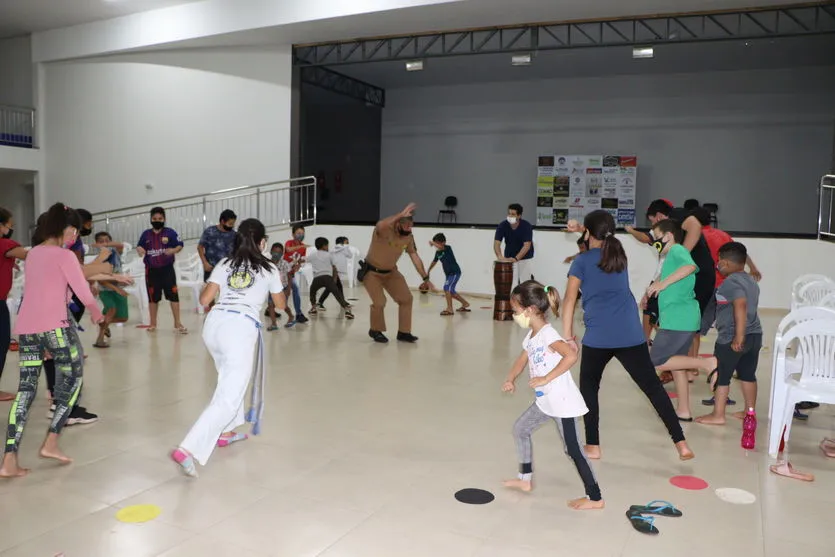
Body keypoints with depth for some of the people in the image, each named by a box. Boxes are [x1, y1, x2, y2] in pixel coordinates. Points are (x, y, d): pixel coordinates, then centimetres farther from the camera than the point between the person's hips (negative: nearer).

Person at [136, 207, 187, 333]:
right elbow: (139, 246, 12)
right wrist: (139, 250, -11)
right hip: (151, 270, 3)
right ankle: (153, 324, 27)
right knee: (153, 297, 13)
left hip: (167, 269, -3)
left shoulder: (170, 232, -3)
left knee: (173, 295, -5)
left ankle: (177, 324, 3)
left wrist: (174, 250, -23)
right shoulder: (146, 234, 4)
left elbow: (180, 245, -3)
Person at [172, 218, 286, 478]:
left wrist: (208, 285, 29)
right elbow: (280, 304, 21)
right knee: (228, 399, -8)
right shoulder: (269, 269, 9)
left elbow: (204, 299, 8)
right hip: (241, 329, -6)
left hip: (214, 323, 6)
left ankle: (226, 432, 39)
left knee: (230, 379, 32)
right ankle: (187, 449, -22)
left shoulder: (224, 264, 15)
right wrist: (280, 283, 39)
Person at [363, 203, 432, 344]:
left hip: (391, 272, 6)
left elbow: (415, 257, -7)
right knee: (379, 302, -16)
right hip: (372, 272, -6)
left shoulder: (408, 237, -11)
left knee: (406, 299, 1)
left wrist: (425, 278, -12)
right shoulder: (384, 231, -29)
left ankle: (403, 332, 13)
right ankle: (375, 331, 12)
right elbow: (380, 226, -55)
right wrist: (401, 214, -52)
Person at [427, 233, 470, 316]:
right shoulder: (437, 252, 2)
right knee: (451, 291, 17)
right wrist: (428, 271, 28)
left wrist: (432, 243, -29)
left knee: (447, 287, -24)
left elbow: (441, 247, -41)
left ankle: (449, 309, -24)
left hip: (455, 272, -9)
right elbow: (434, 261, 19)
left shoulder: (448, 248, -18)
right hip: (449, 274, 9)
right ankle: (465, 303, 36)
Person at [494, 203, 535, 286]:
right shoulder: (502, 225, -15)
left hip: (525, 258, -2)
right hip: (509, 258, 2)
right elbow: (497, 243, -20)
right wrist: (500, 256, -40)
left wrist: (516, 258, -42)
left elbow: (527, 245, -28)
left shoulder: (526, 226, -21)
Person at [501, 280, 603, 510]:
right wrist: (511, 379, -1)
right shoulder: (531, 336, 7)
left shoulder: (547, 334, -22)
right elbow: (522, 360, 16)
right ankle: (525, 479, 30)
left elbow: (571, 355, -36)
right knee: (520, 429, 17)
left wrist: (546, 378, -32)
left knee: (573, 449, -2)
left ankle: (595, 498, 11)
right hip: (545, 400, 10)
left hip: (562, 401, -10)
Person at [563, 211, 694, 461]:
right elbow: (602, 245, 39)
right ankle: (681, 443, 9)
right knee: (653, 386, 10)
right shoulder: (619, 254, 13)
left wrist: (567, 337, -2)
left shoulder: (582, 261, 1)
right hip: (631, 336, 3)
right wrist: (582, 229, 40)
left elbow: (569, 300, -5)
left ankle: (592, 446, 15)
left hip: (597, 338, -3)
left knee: (589, 387, 16)